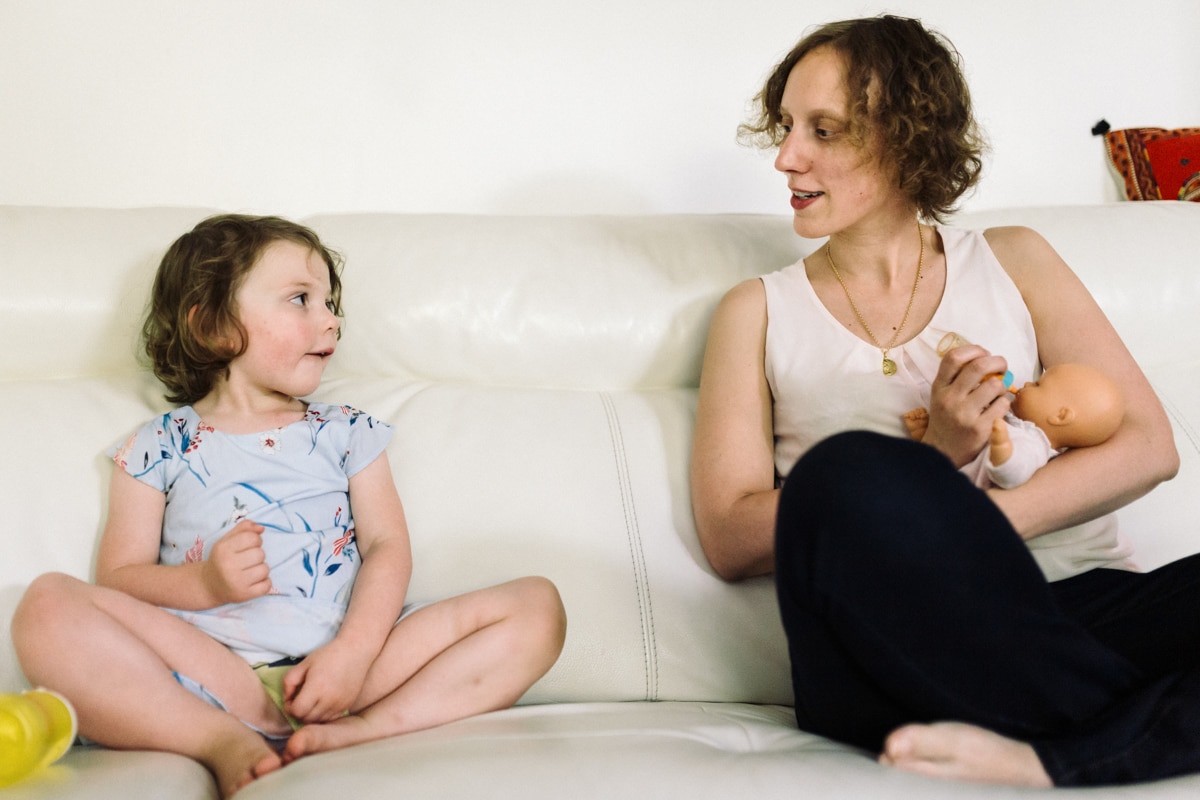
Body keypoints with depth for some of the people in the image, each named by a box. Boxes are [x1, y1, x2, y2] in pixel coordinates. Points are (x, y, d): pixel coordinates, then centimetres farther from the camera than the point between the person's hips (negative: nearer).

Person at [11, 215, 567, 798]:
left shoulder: (348, 433, 20)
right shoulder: (161, 447, 15)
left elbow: (387, 547, 7)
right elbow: (119, 579, 7)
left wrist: (353, 652, -12)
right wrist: (205, 583, -14)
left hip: (342, 661, 2)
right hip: (211, 662, -2)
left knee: (537, 605, -15)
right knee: (49, 606, -26)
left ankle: (360, 731, -30)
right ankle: (226, 741, -34)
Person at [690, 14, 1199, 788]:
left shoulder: (1012, 261, 19)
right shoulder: (760, 311, 17)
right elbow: (731, 537, 3)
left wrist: (957, 535, -9)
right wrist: (935, 463, -9)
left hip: (1078, 609, 1)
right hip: (900, 652, 0)